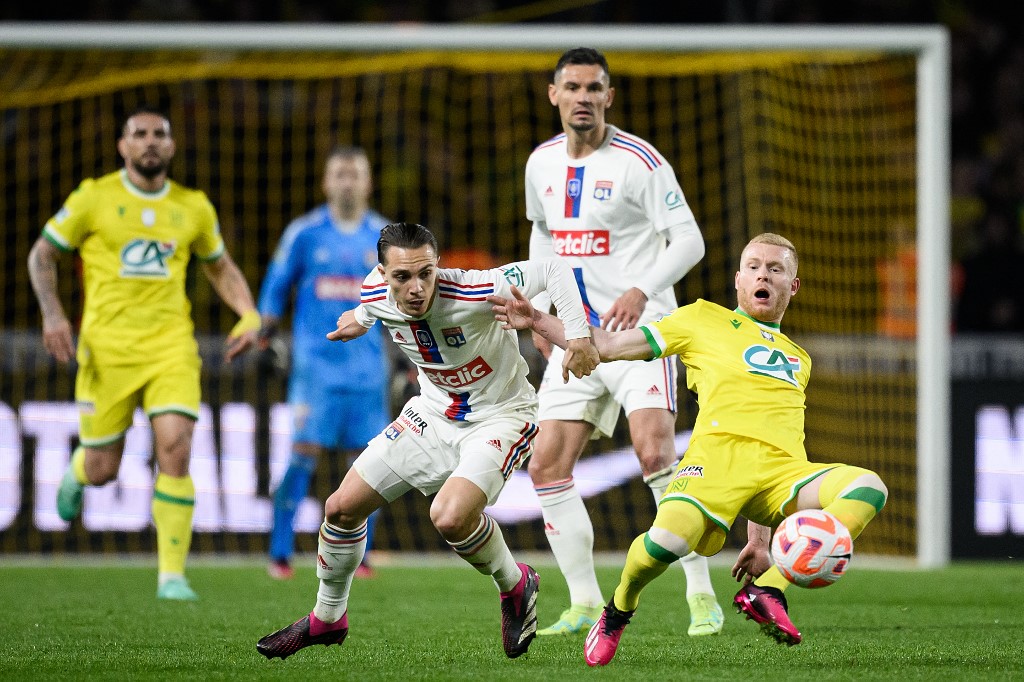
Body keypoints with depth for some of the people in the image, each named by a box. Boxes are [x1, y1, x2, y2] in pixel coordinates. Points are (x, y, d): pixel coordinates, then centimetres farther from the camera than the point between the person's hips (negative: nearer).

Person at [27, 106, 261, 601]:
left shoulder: (193, 207, 8)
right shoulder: (94, 198, -1)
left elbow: (220, 267, 22)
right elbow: (42, 254, 6)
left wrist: (248, 316, 6)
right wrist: (52, 313, -9)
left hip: (171, 346, 1)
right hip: (107, 347, -1)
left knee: (175, 448, -18)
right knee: (103, 471, 4)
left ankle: (172, 575, -11)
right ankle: (77, 469, 45)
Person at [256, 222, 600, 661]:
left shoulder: (470, 292, -33)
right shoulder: (377, 294, -16)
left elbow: (552, 268, -26)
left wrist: (577, 334, -35)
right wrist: (362, 318, 26)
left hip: (500, 416, -6)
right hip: (434, 412, 6)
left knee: (450, 517, -31)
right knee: (342, 507, 5)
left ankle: (516, 587, 0)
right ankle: (327, 619, 30)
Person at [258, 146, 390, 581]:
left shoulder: (385, 238, 8)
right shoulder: (305, 234, 2)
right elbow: (276, 288, 10)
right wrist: (263, 334, 1)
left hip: (368, 364, 3)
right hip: (316, 361, -2)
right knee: (305, 451, -11)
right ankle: (281, 553, -6)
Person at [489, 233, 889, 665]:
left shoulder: (798, 360, 34)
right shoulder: (705, 319, 22)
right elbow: (608, 346, 20)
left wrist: (759, 537, 24)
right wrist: (538, 322, 7)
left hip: (783, 468, 4)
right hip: (718, 452, -4)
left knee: (868, 487, -25)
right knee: (668, 539, -34)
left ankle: (765, 589, -24)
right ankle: (618, 610, 2)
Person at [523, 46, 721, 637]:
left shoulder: (639, 161, -11)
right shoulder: (542, 164, 8)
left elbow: (689, 241, -12)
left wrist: (643, 290, -27)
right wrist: (538, 307, 15)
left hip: (640, 328, -6)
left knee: (655, 453, -23)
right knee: (547, 467, 0)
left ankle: (703, 597, -16)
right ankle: (585, 604, 10)